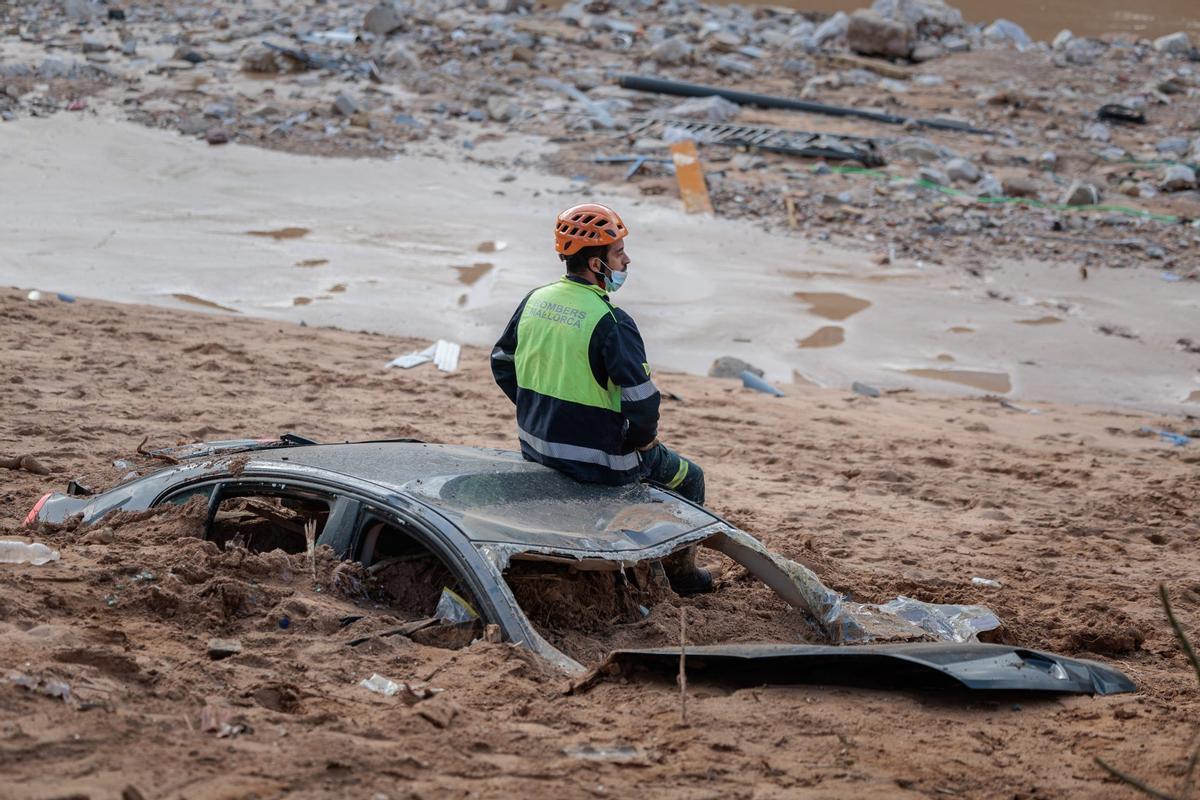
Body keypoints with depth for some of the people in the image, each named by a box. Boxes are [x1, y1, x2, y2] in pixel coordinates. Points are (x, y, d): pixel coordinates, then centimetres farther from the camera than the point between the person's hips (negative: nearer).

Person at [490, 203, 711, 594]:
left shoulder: (536, 299, -1)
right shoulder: (610, 321, -24)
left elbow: (502, 364, 12)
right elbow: (642, 400, -25)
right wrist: (643, 438, -5)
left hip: (535, 447, 8)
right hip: (597, 457, -8)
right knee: (688, 477, 19)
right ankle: (680, 569, 33)